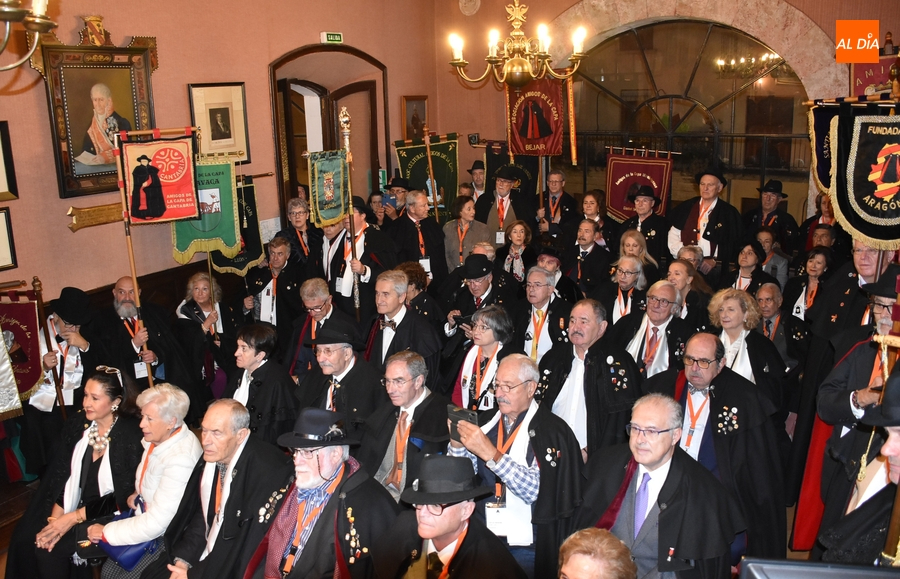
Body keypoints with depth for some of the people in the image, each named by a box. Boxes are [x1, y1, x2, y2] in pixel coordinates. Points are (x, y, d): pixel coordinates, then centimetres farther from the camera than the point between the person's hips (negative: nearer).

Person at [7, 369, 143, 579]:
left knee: (52, 550, -19)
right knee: (25, 539, -13)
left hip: (108, 514, -5)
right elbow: (58, 475, 1)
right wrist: (55, 517, -12)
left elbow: (123, 496, -15)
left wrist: (74, 517, -16)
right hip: (70, 506, 5)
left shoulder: (131, 435, -18)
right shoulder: (76, 423, -1)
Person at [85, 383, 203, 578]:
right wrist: (138, 493, 0)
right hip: (146, 517, 8)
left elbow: (156, 522, -27)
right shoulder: (158, 437, -6)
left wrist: (106, 532, -16)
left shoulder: (181, 459, -31)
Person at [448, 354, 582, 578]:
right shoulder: (487, 423, 5)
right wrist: (457, 445, -13)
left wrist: (490, 454, -29)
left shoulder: (552, 430, -13)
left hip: (525, 548, -5)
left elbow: (534, 490, -23)